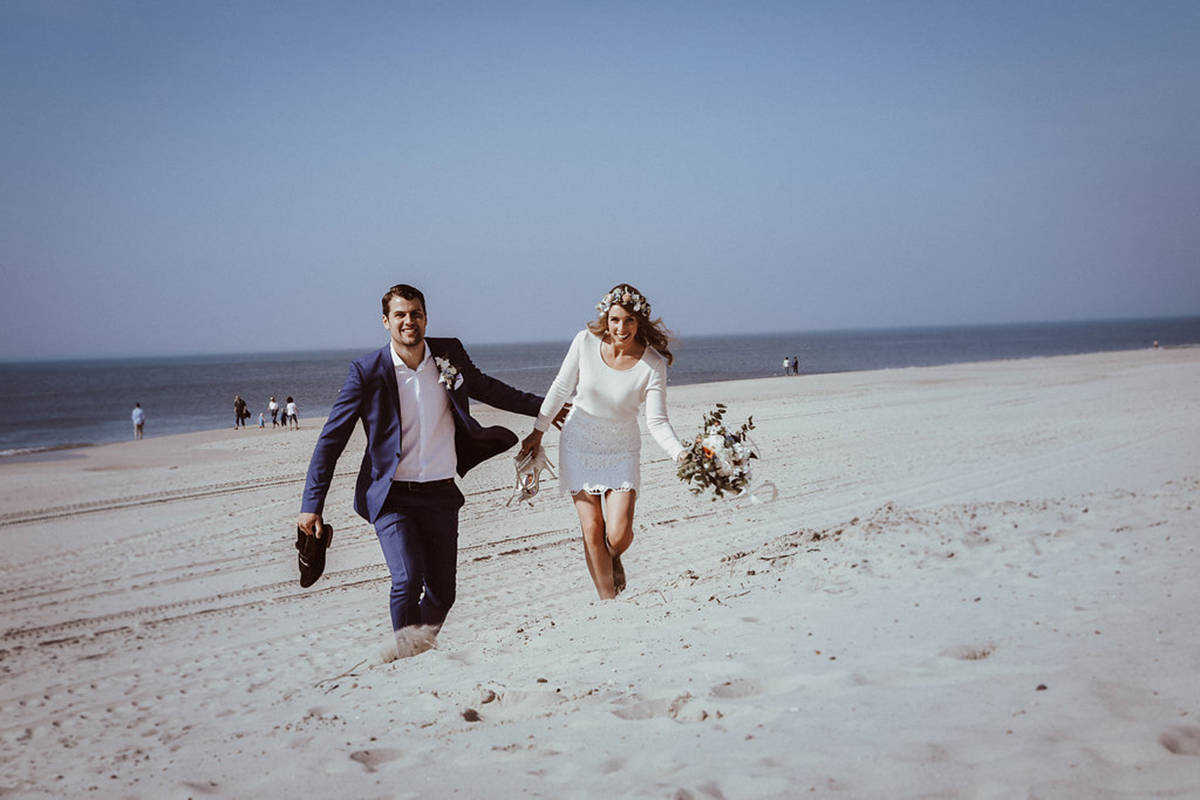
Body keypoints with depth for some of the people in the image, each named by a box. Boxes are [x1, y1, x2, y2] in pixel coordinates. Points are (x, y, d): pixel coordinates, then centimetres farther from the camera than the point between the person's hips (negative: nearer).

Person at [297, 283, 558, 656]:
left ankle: (421, 649, 31)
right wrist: (312, 504, -6)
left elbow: (485, 388, 23)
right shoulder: (367, 371, -7)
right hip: (391, 497, -3)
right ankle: (407, 654, 0)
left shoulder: (450, 353, 2)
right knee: (408, 580, -22)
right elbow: (331, 439, -3)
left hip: (440, 495, 4)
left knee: (442, 593, 6)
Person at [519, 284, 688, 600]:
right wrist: (538, 431, 8)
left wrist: (681, 453, -34)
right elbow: (561, 389, 1)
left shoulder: (652, 364, -18)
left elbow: (657, 422, -17)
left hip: (621, 452, -1)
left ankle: (614, 558, 28)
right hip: (579, 445, 1)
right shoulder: (586, 342, -13)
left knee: (619, 535, -10)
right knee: (592, 531, -1)